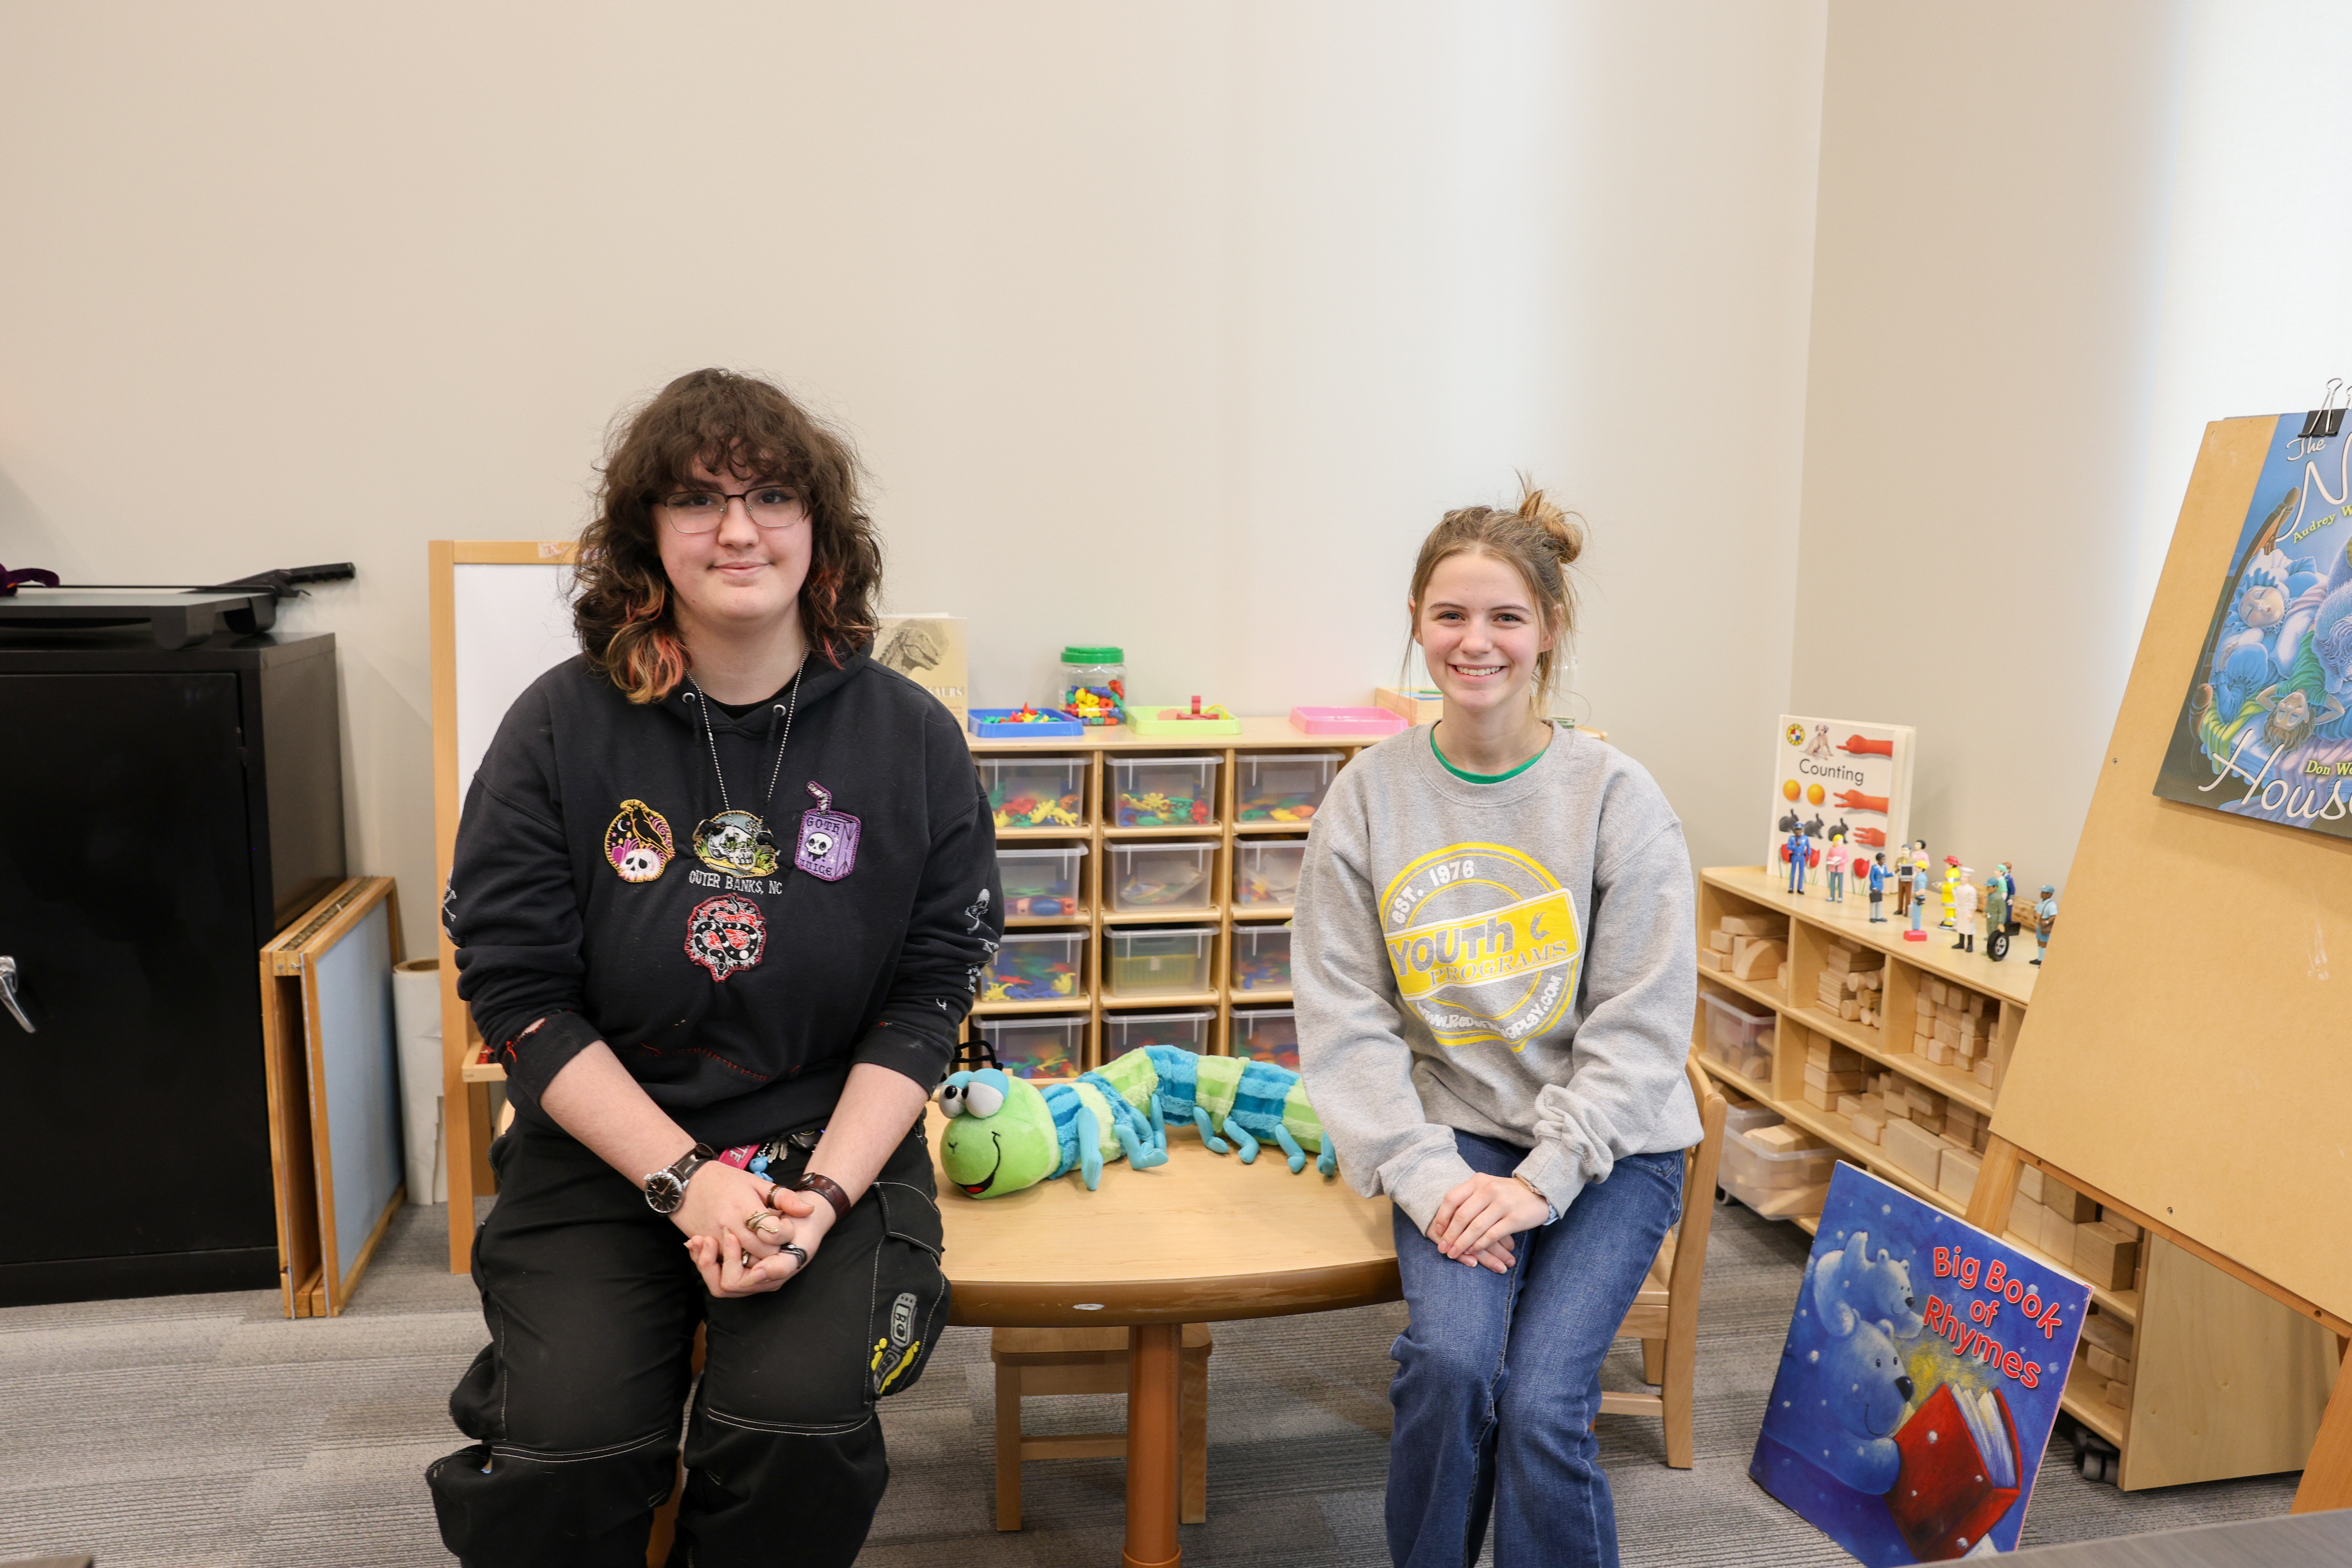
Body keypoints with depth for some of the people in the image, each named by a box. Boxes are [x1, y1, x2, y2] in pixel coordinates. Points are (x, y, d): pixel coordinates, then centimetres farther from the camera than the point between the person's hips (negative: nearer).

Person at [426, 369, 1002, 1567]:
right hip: (605, 1149, 0)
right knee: (570, 1446, -19)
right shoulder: (559, 730, -3)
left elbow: (928, 995, -1)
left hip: (836, 1149, 0)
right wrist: (685, 1179, -14)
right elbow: (519, 993, -5)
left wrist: (822, 1192, -14)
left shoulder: (912, 740, -1)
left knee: (800, 1423, -21)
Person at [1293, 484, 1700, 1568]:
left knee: (1541, 1404, -19)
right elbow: (1346, 1019, -2)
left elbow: (1639, 1026, -7)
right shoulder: (1369, 797, -1)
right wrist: (1426, 1173, -14)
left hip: (1607, 1143, -1)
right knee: (1449, 1359, -23)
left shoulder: (1616, 799, -5)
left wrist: (1541, 1181, -16)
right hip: (1452, 1133, 1)